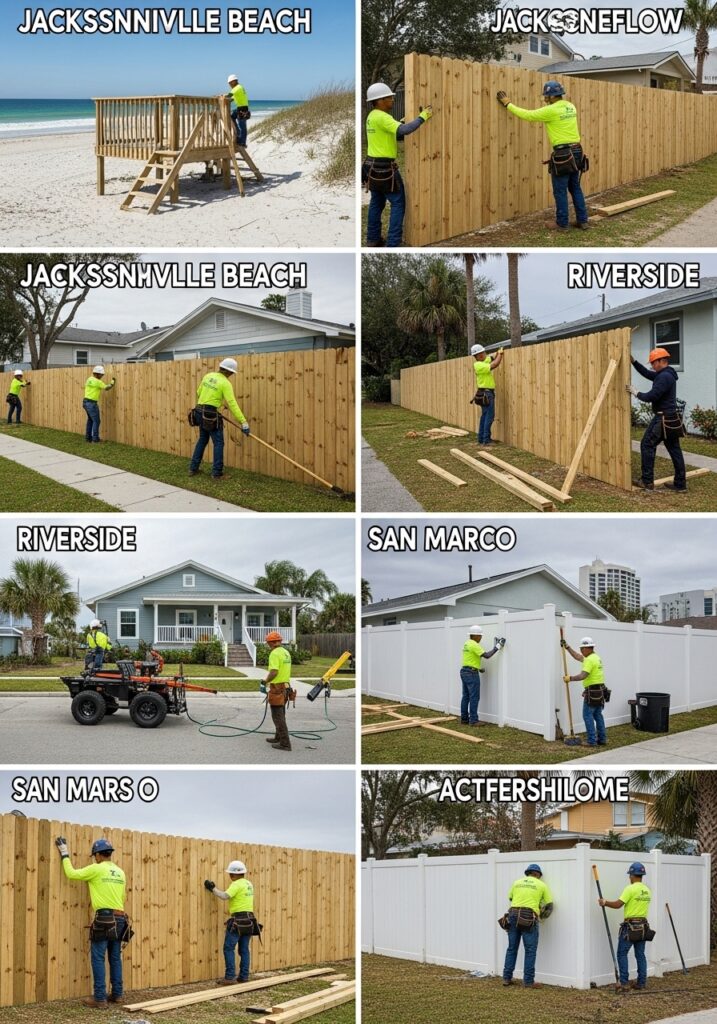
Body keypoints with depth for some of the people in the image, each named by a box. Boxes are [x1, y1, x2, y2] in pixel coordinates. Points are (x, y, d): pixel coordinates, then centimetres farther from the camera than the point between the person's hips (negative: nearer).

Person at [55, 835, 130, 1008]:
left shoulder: (96, 869, -7)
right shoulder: (120, 872, 13)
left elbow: (71, 873, -3)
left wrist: (65, 854, 8)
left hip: (104, 919, -7)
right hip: (120, 919, 7)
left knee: (98, 959, -5)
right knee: (115, 958, 14)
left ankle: (100, 998, -10)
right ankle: (116, 994, 16)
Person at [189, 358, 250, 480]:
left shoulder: (208, 376, 7)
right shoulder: (225, 383, -13)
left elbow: (199, 392, 18)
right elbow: (232, 404, -18)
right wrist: (243, 422, -19)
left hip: (200, 411, 8)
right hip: (211, 415, -8)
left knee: (203, 439, 21)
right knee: (218, 443, 0)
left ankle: (193, 468, 23)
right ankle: (217, 473, -2)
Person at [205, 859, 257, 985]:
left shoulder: (237, 884, -13)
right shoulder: (248, 884, 15)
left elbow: (224, 896, -24)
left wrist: (212, 888, -13)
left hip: (238, 920, -9)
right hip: (248, 919, 9)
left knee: (229, 948, -6)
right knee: (244, 949, 9)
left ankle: (230, 977, -11)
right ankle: (244, 976, 8)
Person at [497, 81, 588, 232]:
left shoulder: (551, 110, -14)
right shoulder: (571, 107, 8)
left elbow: (527, 115, -8)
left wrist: (508, 104, 2)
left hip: (562, 154, -8)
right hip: (576, 152, 8)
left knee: (560, 191, 2)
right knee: (575, 188, 16)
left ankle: (562, 224, 7)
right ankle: (583, 221, 16)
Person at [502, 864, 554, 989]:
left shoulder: (517, 882, 15)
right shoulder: (541, 885, 8)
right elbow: (549, 905, 13)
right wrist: (542, 916, 31)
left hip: (513, 915, 4)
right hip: (529, 919, -4)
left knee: (512, 948, 12)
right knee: (530, 951, 1)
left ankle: (507, 978, 14)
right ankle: (528, 981, -1)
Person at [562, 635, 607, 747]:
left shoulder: (590, 660, -16)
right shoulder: (596, 657, 17)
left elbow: (583, 675, -26)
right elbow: (577, 657, 28)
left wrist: (570, 678, -19)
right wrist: (567, 647, 28)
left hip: (592, 691, -9)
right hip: (600, 691, 9)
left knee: (588, 715, -5)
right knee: (598, 715, 13)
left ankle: (592, 741, -8)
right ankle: (602, 739, 12)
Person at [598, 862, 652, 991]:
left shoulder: (630, 889, -14)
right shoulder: (647, 891, 9)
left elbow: (618, 904, -18)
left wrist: (605, 903, -2)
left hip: (630, 926, -7)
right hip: (643, 926, 7)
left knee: (622, 954, 0)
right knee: (640, 955, 11)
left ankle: (624, 983, -6)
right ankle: (641, 982, 11)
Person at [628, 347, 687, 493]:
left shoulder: (664, 377, -18)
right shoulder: (667, 374, 15)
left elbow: (651, 396, -22)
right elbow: (647, 373, 26)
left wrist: (636, 393, -6)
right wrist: (634, 362, 19)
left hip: (663, 419, -10)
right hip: (672, 418, 10)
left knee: (647, 445, -2)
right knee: (674, 449, 8)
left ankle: (647, 481, -1)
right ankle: (680, 484, 8)